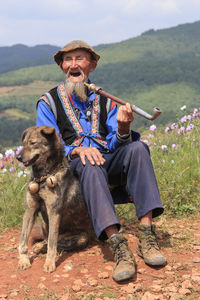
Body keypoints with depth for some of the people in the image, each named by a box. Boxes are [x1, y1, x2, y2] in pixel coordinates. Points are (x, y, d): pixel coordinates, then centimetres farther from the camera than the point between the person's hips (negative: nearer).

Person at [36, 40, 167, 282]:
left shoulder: (105, 101, 16)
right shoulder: (48, 102, 9)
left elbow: (115, 145, 4)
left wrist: (123, 129, -20)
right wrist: (76, 150, -22)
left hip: (110, 164, 3)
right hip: (72, 168, -3)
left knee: (137, 147, -27)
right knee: (90, 166, -37)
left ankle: (146, 236, -35)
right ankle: (118, 246, -48)